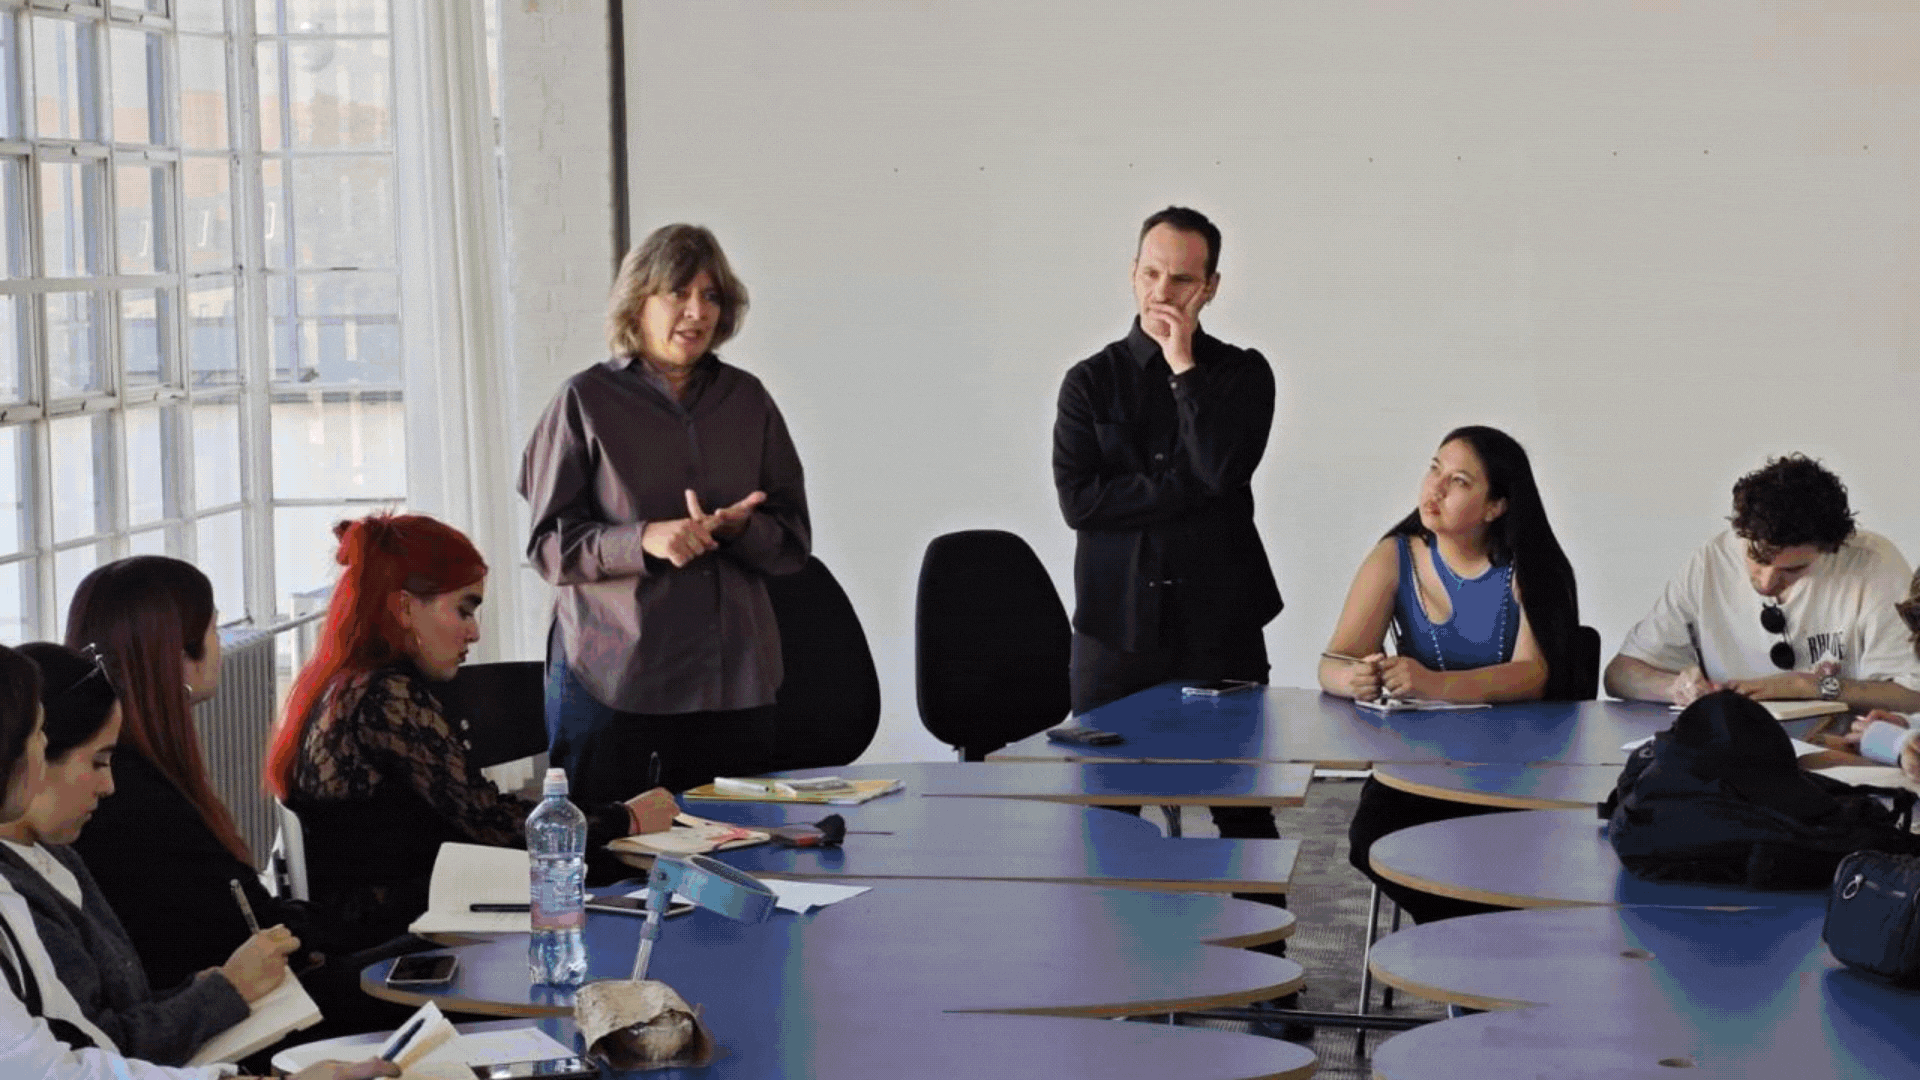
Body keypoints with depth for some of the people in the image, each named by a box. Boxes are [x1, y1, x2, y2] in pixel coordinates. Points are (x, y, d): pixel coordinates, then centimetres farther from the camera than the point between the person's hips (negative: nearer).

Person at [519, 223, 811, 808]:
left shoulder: (746, 399, 12)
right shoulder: (587, 401, 1)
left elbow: (794, 540, 10)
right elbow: (551, 546, -3)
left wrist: (736, 528, -12)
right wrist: (644, 540, -20)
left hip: (733, 679, 3)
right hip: (608, 678, -3)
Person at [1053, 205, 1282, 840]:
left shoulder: (1242, 375, 6)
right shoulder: (1092, 380, 7)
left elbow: (1223, 471, -12)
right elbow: (1077, 499, -6)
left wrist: (1184, 365, -9)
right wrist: (1187, 487, -11)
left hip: (1218, 625, 0)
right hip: (1116, 626, 0)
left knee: (1244, 810, 0)